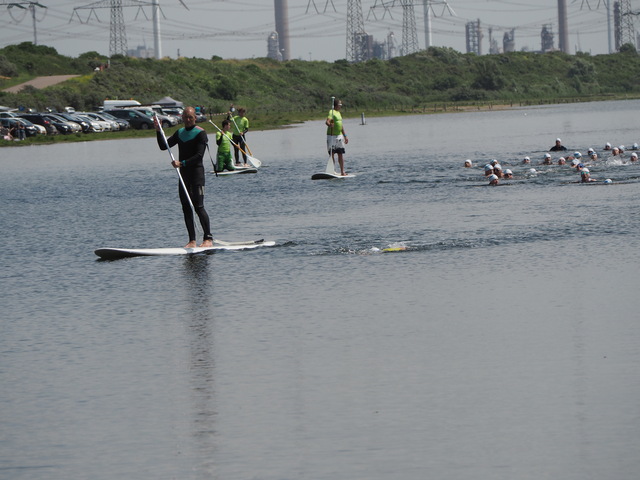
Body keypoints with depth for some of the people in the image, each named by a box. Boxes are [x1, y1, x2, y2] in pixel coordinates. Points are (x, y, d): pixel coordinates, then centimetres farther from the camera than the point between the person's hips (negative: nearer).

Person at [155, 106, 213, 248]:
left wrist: (182, 163, -24)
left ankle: (208, 238, -10)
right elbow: (163, 146, 13)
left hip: (196, 173, -7)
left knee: (198, 207, -13)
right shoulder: (179, 133, 15)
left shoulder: (200, 133, -7)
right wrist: (158, 131, 0)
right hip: (183, 173, 7)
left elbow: (199, 155, -15)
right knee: (186, 208, 4)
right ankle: (192, 241, 5)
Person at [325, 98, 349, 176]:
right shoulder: (332, 112, -10)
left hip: (339, 135, 8)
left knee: (341, 154, 8)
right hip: (332, 136, -8)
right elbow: (327, 121, -26)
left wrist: (345, 136, 27)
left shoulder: (338, 113, 17)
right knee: (332, 154, -4)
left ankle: (342, 172, 13)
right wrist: (330, 124, -49)